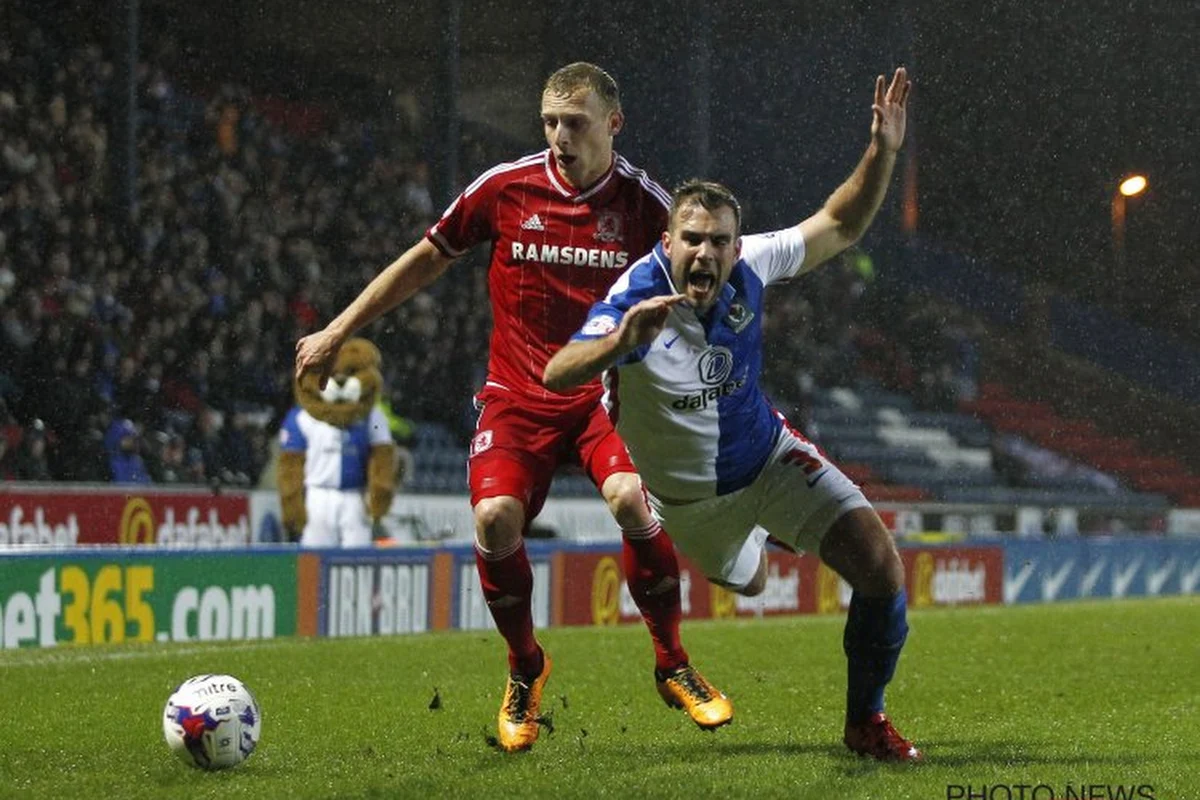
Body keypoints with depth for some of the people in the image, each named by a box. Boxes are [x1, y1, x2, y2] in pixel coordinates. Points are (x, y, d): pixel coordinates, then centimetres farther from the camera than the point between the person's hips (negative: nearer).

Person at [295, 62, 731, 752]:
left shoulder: (646, 203, -5)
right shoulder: (505, 188, -2)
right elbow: (426, 261, 11)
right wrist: (337, 333, 14)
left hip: (607, 390, -1)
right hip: (517, 393, 1)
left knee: (632, 498, -29)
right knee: (495, 518, -23)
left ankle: (673, 666, -6)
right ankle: (526, 669, 6)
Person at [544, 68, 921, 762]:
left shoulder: (749, 266, -18)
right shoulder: (638, 300, -31)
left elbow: (838, 229, -2)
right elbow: (555, 376, -46)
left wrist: (884, 151, -17)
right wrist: (619, 342, -66)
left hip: (769, 456, 3)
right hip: (687, 494, -2)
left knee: (881, 566, -13)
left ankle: (865, 722, 9)